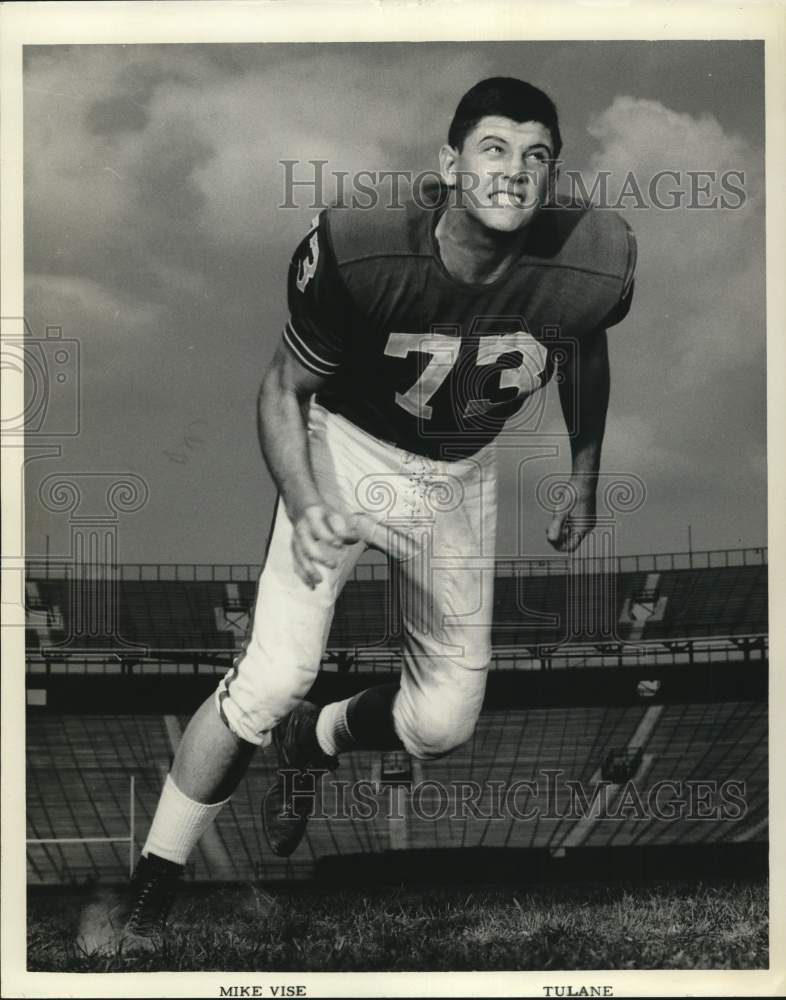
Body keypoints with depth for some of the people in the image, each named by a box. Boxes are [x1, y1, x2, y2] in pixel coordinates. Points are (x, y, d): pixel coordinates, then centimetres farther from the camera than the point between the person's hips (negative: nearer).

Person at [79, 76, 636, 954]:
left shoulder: (587, 265, -22)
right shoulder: (360, 254, -30)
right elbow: (284, 387, -15)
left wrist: (584, 479, 12)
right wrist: (304, 506, -31)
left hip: (460, 477, 4)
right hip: (348, 451, -3)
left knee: (442, 725, 4)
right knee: (273, 679, -18)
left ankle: (308, 743, 37)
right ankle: (148, 896, 0)